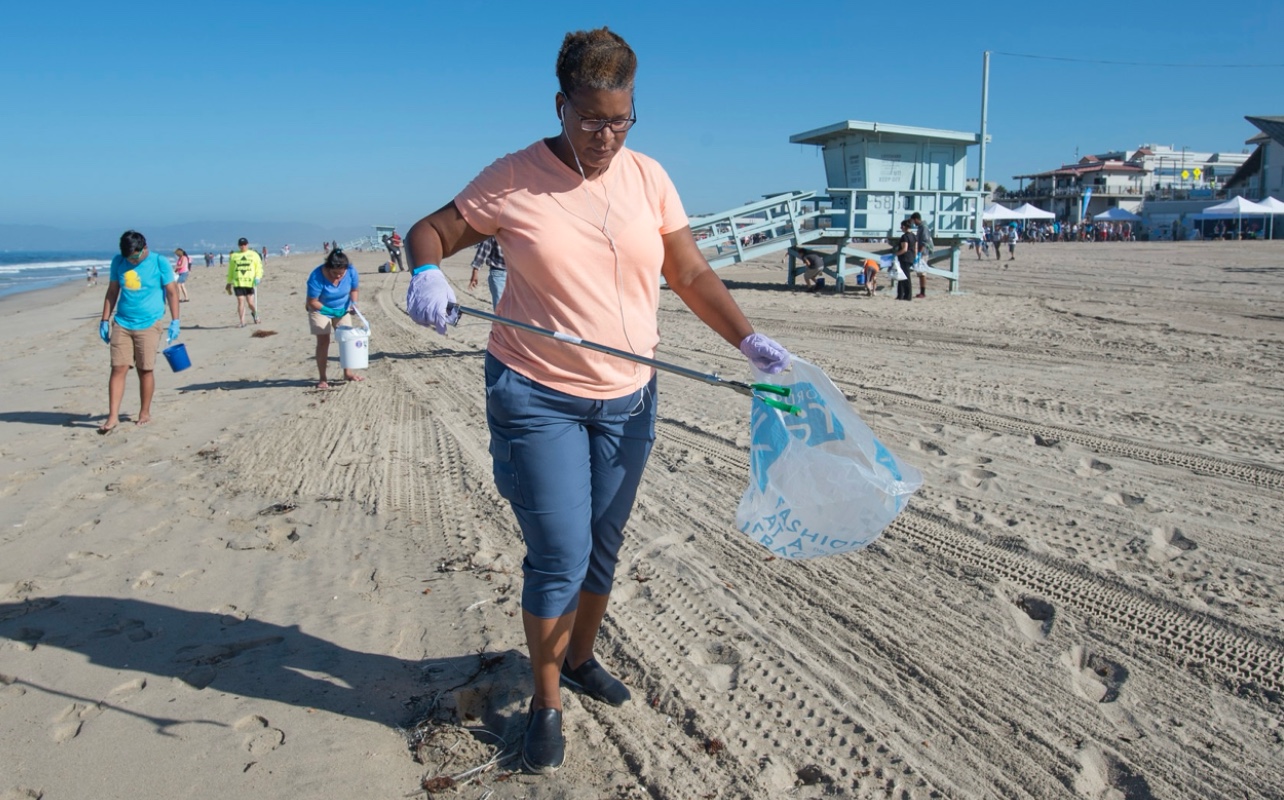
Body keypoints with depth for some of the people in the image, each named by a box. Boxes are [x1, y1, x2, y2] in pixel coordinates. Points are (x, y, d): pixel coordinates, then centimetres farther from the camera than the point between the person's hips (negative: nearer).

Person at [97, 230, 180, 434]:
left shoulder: (160, 262, -4)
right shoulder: (118, 262, 5)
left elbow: (172, 292, -1)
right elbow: (112, 292, 12)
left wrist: (175, 321, -6)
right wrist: (105, 320, 10)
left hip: (149, 325, -3)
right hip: (122, 324, 3)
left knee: (146, 370, 4)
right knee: (118, 369, -3)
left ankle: (145, 413, 18)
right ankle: (113, 416, -2)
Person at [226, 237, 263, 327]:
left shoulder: (254, 255, 8)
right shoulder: (233, 256, 13)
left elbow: (259, 267, 3)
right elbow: (230, 270, 18)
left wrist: (257, 277, -14)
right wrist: (229, 282, 15)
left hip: (250, 282, -1)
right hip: (238, 282, 1)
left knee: (250, 302, 0)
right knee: (240, 302, -4)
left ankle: (254, 313, 34)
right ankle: (242, 322, 0)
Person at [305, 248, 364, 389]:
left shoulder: (351, 271, -21)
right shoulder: (317, 276, -32)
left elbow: (354, 290, -3)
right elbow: (312, 302, -26)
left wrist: (353, 303, -22)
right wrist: (331, 311, -32)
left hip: (342, 309, 4)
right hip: (320, 310, -4)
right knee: (323, 341, -8)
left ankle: (347, 372, 17)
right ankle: (322, 378, -2)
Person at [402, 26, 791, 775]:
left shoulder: (649, 178, 2)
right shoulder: (512, 179, -8)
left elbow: (692, 274, 3)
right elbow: (427, 231, 0)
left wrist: (750, 340, -8)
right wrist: (428, 275, -22)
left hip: (628, 401, 4)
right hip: (538, 398, -4)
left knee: (604, 547, 16)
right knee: (559, 558, -2)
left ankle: (581, 656, 42)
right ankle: (546, 702, 21)